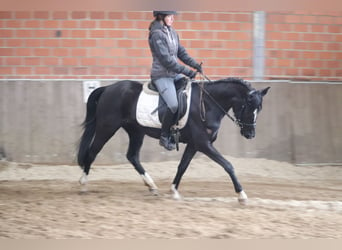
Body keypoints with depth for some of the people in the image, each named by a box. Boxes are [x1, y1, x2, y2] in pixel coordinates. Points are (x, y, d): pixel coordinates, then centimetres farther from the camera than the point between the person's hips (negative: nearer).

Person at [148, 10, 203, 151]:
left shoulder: (172, 32, 12)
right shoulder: (156, 35, -15)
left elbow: (181, 53, 15)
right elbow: (166, 60, -20)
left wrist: (195, 65, -1)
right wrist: (187, 71, -21)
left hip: (175, 74, 9)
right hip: (162, 75, -9)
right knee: (174, 105, -23)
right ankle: (164, 137, -8)